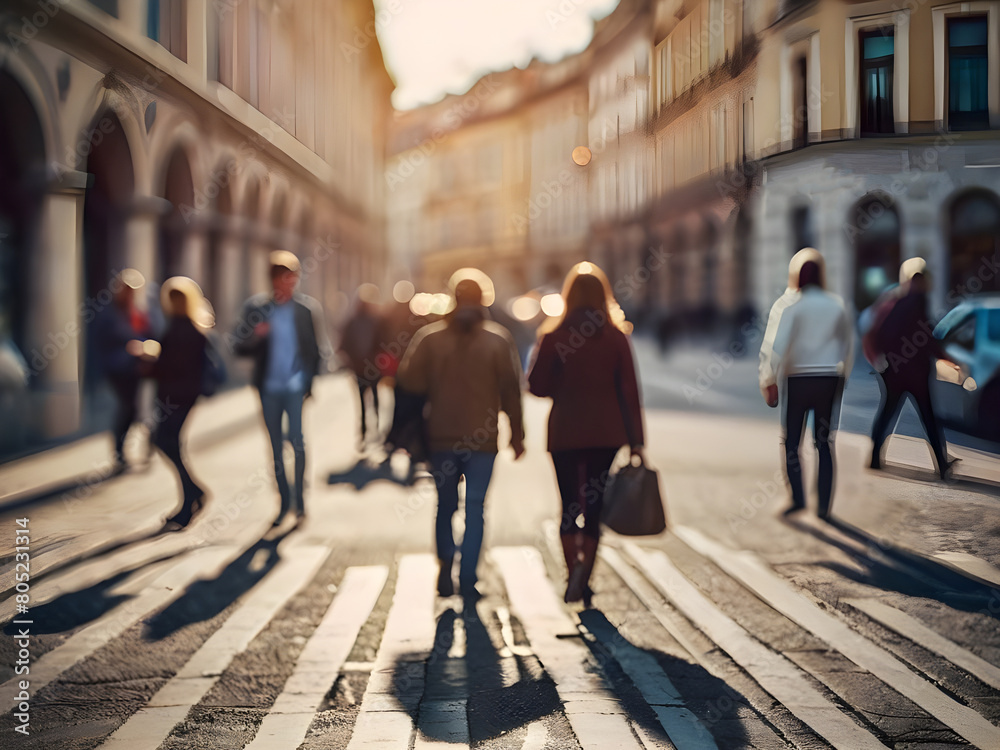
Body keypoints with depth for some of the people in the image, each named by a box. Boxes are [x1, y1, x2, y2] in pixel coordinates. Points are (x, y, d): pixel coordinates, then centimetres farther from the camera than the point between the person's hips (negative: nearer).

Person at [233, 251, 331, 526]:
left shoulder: (309, 308, -1)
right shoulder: (255, 307, 2)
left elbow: (321, 351, 2)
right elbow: (239, 346, 4)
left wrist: (311, 380, -10)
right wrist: (255, 336, -16)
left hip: (296, 387, -2)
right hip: (269, 387, 3)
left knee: (297, 442, -10)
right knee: (276, 447, 9)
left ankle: (300, 501, 2)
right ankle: (284, 501, 19)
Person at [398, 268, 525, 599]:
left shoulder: (429, 336, -2)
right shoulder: (499, 339, -3)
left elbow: (410, 380, -7)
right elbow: (511, 391, -2)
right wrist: (517, 435, 5)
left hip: (441, 438, 1)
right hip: (482, 439, -1)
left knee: (445, 506, 16)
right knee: (475, 508, 4)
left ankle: (445, 571, 7)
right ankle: (467, 580, 0)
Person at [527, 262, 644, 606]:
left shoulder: (554, 337, -4)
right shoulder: (616, 338, 0)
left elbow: (538, 386, -4)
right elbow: (629, 392, -1)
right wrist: (636, 442, 2)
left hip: (564, 434, -1)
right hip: (606, 434, 1)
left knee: (569, 506, 10)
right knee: (594, 507, 6)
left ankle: (574, 574, 0)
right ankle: (584, 572, -13)